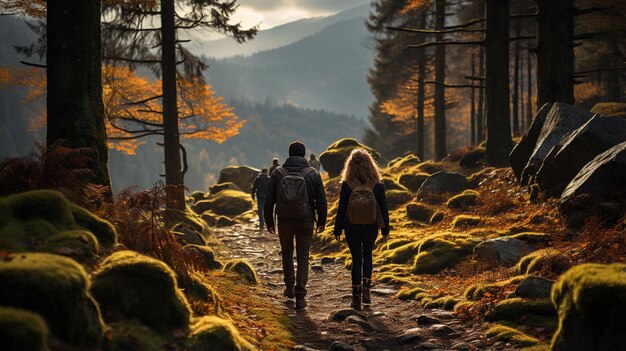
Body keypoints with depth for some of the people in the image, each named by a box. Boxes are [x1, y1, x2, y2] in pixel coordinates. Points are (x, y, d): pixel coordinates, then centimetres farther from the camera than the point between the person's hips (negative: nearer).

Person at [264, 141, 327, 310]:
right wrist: (321, 221, 11)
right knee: (303, 257, 4)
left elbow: (269, 200, -3)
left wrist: (269, 221, 7)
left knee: (287, 252, 23)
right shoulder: (313, 174, -4)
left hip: (284, 221, 1)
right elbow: (321, 200, -2)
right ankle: (300, 296, -5)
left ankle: (290, 287, 29)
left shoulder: (277, 173, -4)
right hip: (305, 221, -1)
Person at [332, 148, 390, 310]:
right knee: (367, 255, 23)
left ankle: (356, 297, 7)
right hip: (371, 228, 1)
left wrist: (337, 230, 4)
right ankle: (366, 289, 7)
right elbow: (383, 208, -2)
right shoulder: (377, 185, -8)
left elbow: (341, 208, -6)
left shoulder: (347, 185, -12)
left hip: (352, 229, -1)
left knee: (356, 259, 8)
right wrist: (385, 229, 9)